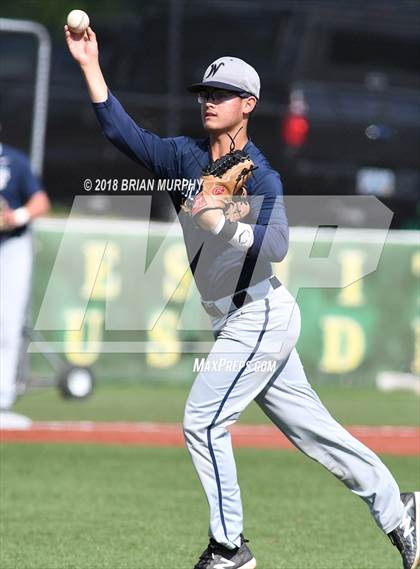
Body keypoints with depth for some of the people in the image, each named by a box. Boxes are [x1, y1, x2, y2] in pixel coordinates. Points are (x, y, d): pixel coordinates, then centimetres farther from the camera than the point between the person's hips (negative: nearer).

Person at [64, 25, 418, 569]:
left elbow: (275, 245, -29)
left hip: (261, 316, -8)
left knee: (203, 422, -11)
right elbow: (122, 131, -4)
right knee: (310, 426, 12)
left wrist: (222, 222, -42)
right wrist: (91, 66, -12)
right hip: (238, 322, 8)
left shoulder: (261, 177, -15)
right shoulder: (184, 157, 5)